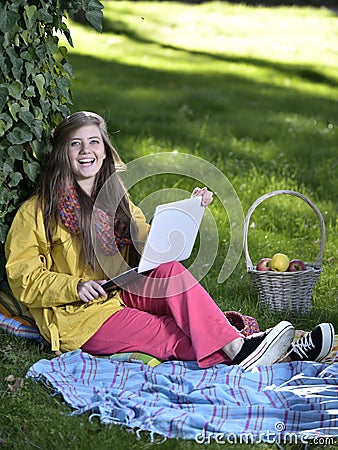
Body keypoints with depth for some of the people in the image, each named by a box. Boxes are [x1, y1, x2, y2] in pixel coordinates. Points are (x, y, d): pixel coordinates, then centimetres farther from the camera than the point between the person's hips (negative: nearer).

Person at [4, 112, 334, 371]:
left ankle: (237, 345, -38)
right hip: (78, 319, -4)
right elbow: (23, 277, -7)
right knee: (174, 338, -27)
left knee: (168, 269, -27)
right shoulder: (38, 211, -4)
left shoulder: (115, 198, 14)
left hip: (119, 296, 5)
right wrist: (75, 287, -22)